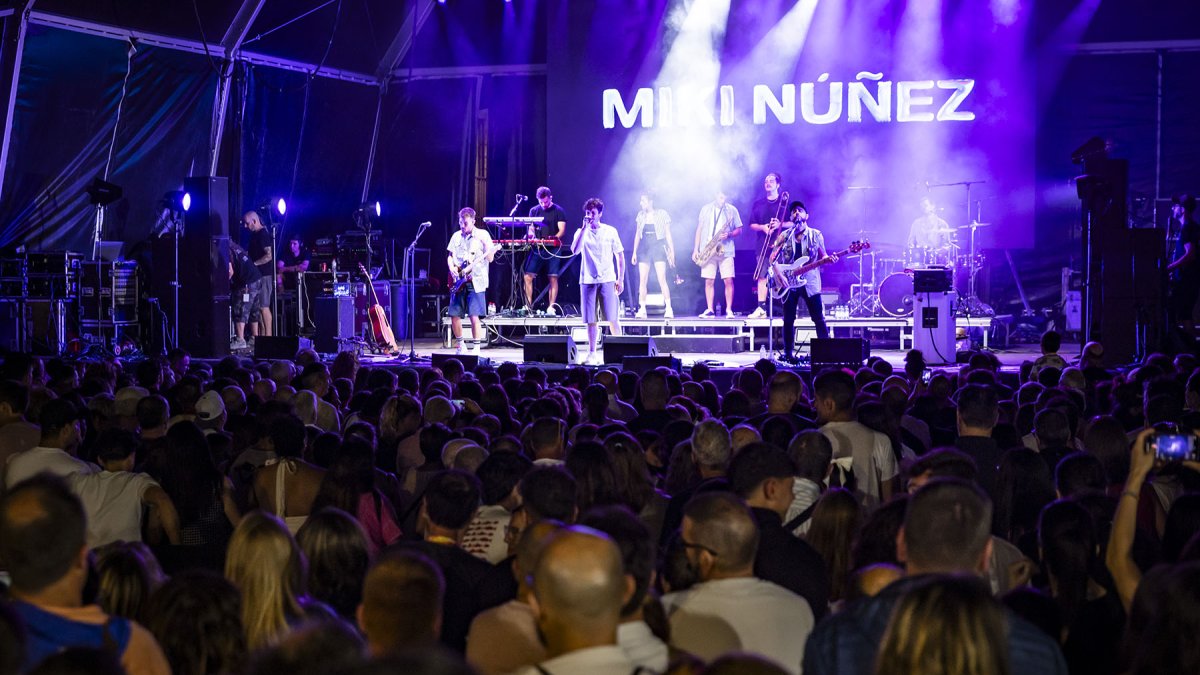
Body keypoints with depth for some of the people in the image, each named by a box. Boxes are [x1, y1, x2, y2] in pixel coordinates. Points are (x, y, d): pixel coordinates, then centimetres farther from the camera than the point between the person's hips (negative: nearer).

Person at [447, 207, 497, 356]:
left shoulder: (483, 235, 0)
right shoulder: (456, 236, 14)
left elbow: (490, 258, -3)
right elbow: (450, 256, 20)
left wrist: (486, 245, -21)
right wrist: (452, 269, 1)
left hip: (475, 281, -5)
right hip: (458, 281, 5)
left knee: (474, 316, -13)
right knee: (454, 315, 4)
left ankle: (476, 348, -8)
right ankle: (460, 346, 20)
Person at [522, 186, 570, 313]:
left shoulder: (558, 211, 2)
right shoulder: (534, 211, 13)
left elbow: (562, 230, -5)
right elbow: (531, 228, 15)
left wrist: (553, 238, -24)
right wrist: (531, 235, -8)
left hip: (553, 249, -3)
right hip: (537, 249, 3)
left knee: (553, 278, -7)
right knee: (528, 276, -6)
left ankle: (551, 307, -4)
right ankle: (528, 305, 1)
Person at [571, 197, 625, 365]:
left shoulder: (610, 231, 6)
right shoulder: (582, 232, 6)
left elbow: (620, 256, 10)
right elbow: (575, 251, -13)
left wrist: (620, 279, 4)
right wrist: (585, 228, -13)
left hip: (607, 280, -1)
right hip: (587, 280, 1)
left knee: (613, 318, -5)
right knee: (591, 320, 1)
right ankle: (592, 353, 8)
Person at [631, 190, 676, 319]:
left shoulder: (662, 214, -2)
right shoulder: (641, 215, 9)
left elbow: (668, 234, 0)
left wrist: (672, 253, -4)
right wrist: (634, 252, 12)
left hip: (659, 250, -4)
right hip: (644, 250, 4)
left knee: (662, 280, -12)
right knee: (642, 281, -1)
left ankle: (668, 309, -10)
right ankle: (642, 310, 2)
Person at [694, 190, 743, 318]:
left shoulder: (732, 210, 7)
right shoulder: (706, 209, 10)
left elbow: (739, 230, 9)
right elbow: (699, 229, 12)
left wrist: (729, 234, -12)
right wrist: (696, 249, 6)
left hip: (725, 250, -1)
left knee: (728, 280, -8)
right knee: (709, 281, 0)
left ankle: (729, 310, -1)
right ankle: (710, 310, 4)